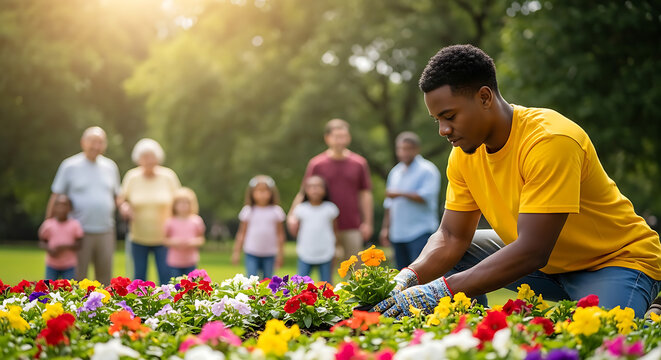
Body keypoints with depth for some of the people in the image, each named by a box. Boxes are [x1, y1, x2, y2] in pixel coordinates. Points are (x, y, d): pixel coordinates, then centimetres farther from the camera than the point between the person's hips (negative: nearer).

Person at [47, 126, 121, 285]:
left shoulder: (110, 167, 10)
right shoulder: (70, 166, -2)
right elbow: (55, 197, 0)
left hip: (105, 232, 4)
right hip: (80, 233, -4)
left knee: (105, 276, 8)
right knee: (77, 280, -1)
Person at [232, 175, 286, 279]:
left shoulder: (276, 211, 1)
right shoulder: (248, 210, 0)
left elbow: (280, 234, 5)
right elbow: (242, 233, 5)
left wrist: (280, 254, 4)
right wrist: (236, 252, 4)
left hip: (269, 254, 1)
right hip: (252, 252, -1)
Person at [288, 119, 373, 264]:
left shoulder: (359, 163, 4)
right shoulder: (316, 164, 0)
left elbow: (365, 194, 7)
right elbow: (304, 193, 1)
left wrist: (367, 222, 3)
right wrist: (293, 215, -12)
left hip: (352, 228, 1)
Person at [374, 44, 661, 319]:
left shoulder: (550, 141, -30)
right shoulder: (465, 153, -6)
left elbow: (532, 252, -35)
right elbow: (451, 236, -1)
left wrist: (440, 290, -39)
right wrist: (409, 278, -22)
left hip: (618, 260, -7)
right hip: (548, 266, 7)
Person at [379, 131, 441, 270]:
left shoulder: (427, 170, -3)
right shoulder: (395, 172, 18)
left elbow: (426, 197, -16)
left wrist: (401, 194, -14)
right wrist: (386, 228, 18)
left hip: (420, 231, -7)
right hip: (398, 233, 7)